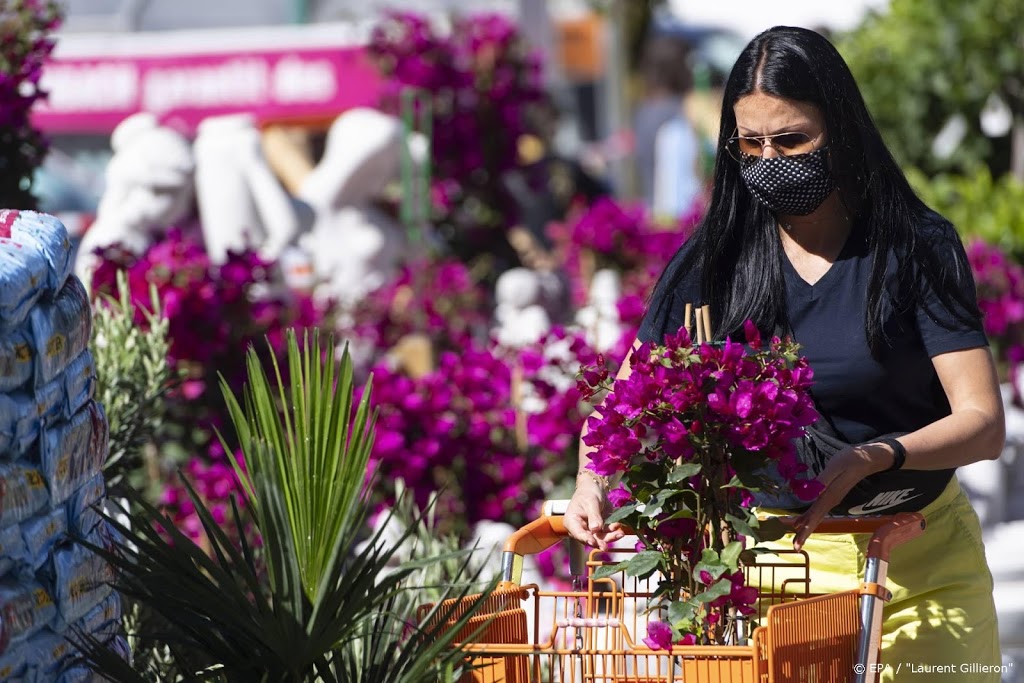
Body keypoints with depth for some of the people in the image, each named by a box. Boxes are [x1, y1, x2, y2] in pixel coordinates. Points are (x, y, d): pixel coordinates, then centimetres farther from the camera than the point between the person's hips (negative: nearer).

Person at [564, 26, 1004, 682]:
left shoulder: (917, 247, -8)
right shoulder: (713, 259, -1)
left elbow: (984, 422, -14)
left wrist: (872, 458, -32)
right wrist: (592, 481, -21)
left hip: (923, 566, -1)